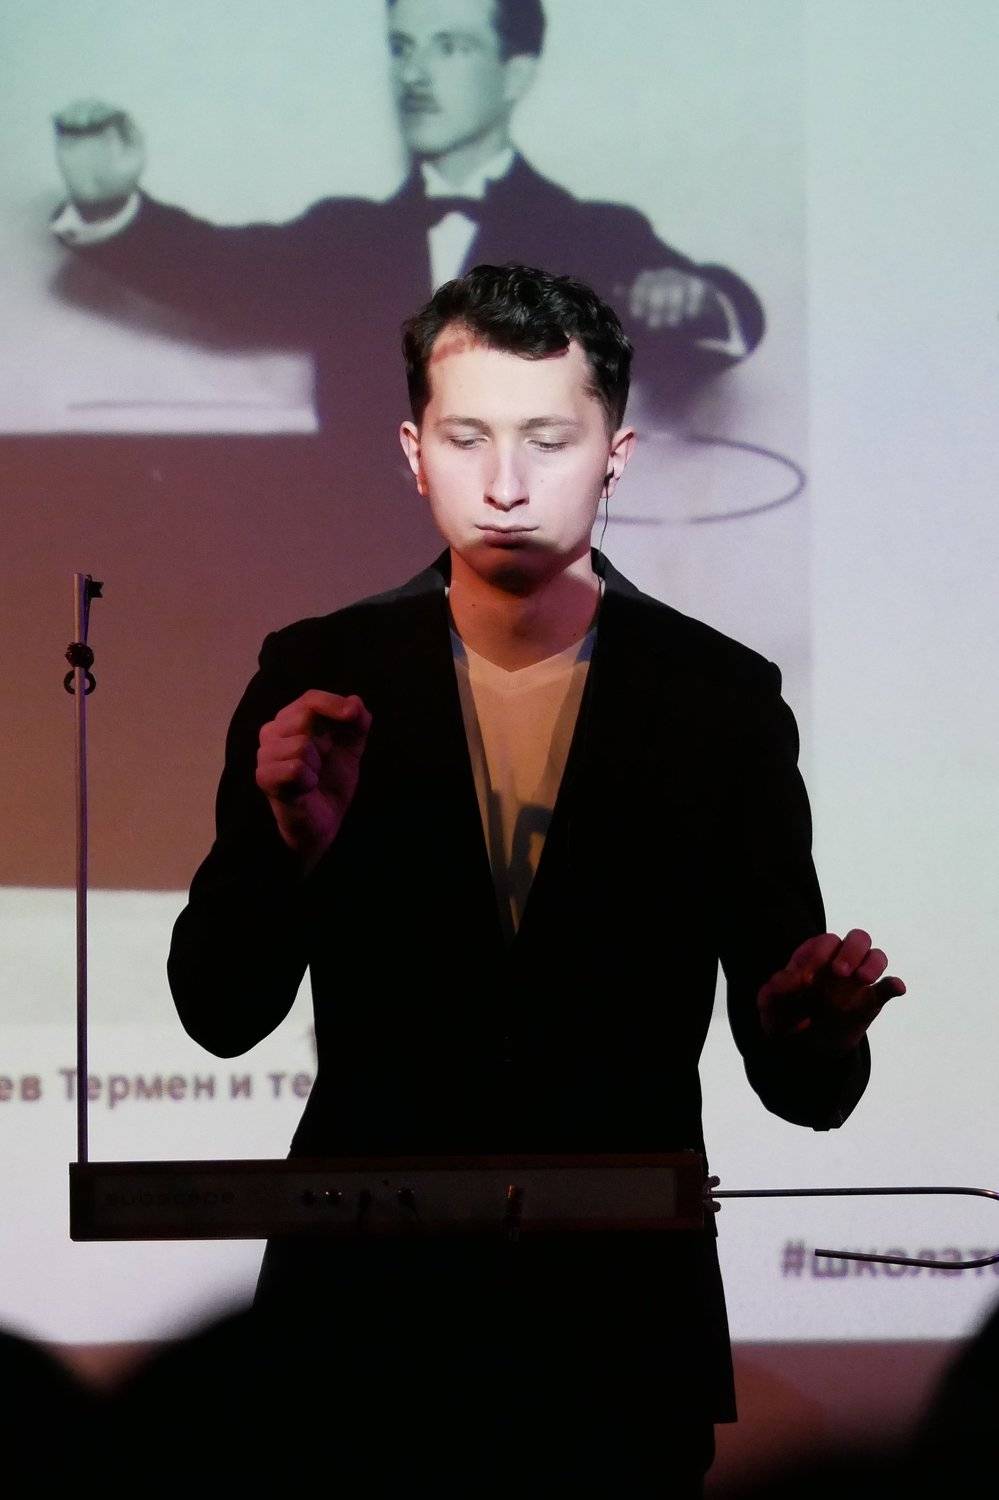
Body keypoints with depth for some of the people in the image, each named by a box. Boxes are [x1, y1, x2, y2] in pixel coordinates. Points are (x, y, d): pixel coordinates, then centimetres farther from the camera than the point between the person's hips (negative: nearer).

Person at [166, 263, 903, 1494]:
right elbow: (219, 1012, 0)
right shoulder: (319, 679, 1)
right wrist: (290, 839, -19)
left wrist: (817, 1033, -24)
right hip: (363, 1298, 0)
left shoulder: (722, 700, -1)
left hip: (624, 1326, 0)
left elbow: (798, 1087, -1)